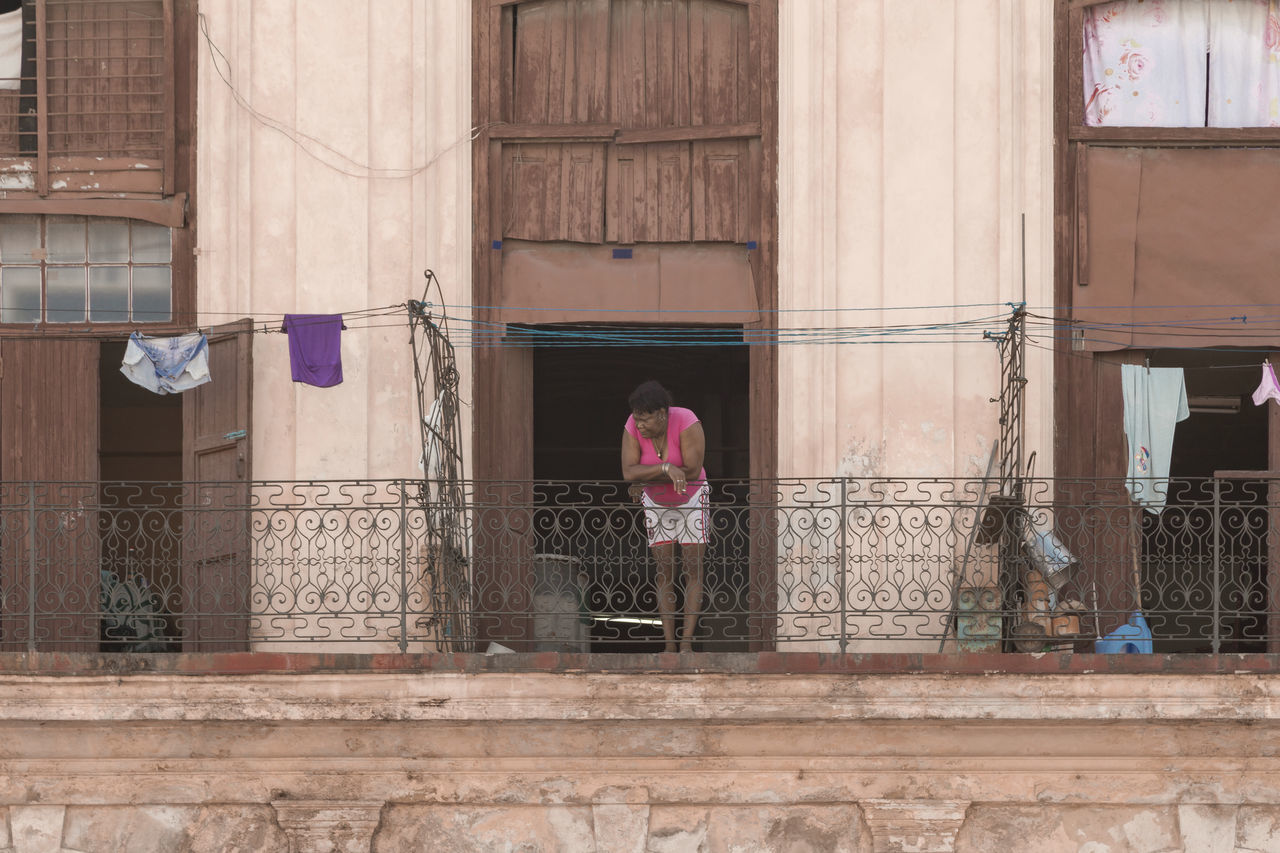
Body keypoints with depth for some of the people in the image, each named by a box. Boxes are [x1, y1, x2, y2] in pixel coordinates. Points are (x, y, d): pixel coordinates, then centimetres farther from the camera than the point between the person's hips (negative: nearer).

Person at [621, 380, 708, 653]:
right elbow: (629, 472, -30)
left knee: (693, 571, -8)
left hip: (692, 499, -2)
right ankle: (669, 644, -4)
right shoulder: (633, 428, -22)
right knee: (665, 573, -2)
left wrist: (646, 480, -28)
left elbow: (692, 471, -33)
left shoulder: (687, 423, -31)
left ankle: (686, 642, -10)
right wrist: (667, 469, -45)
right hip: (657, 504, 2)